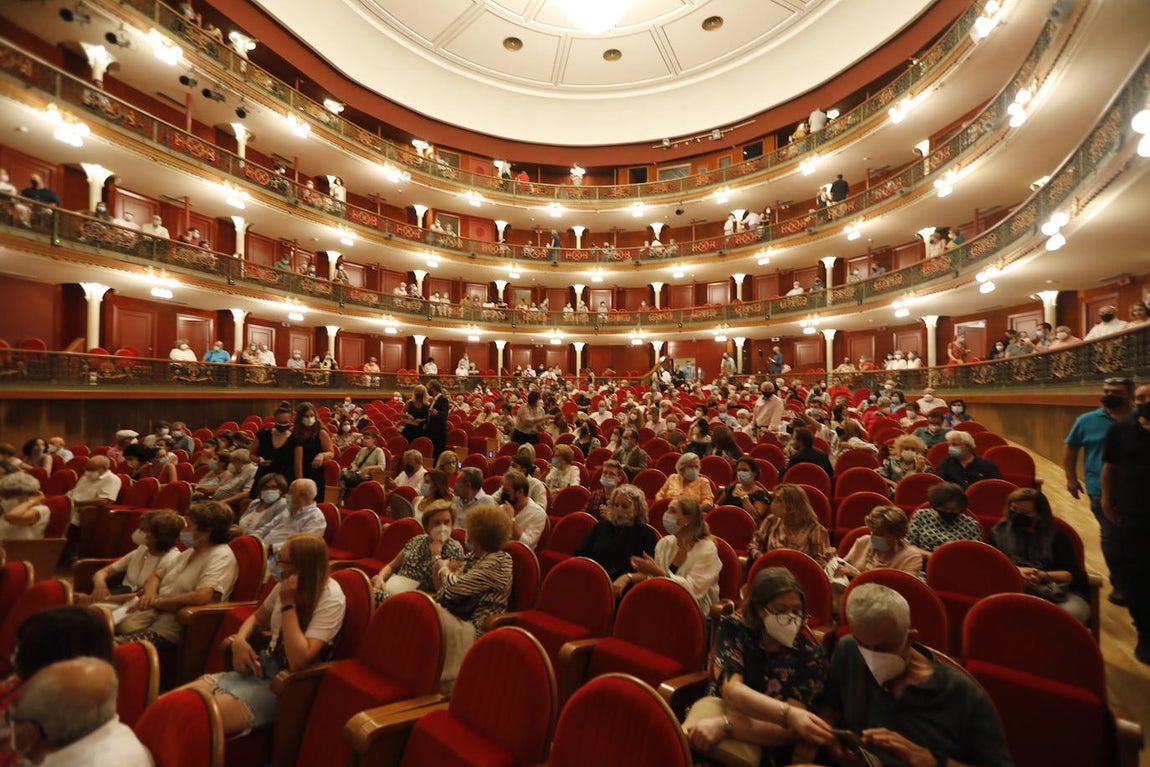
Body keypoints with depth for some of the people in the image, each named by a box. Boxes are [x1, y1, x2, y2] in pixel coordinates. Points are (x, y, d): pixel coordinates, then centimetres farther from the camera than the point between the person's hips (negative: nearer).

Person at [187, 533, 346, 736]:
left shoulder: (331, 599, -20)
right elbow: (257, 619, 20)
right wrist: (238, 641, -3)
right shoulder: (286, 584, 2)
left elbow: (299, 661, -27)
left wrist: (288, 604, -24)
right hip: (259, 668, 7)